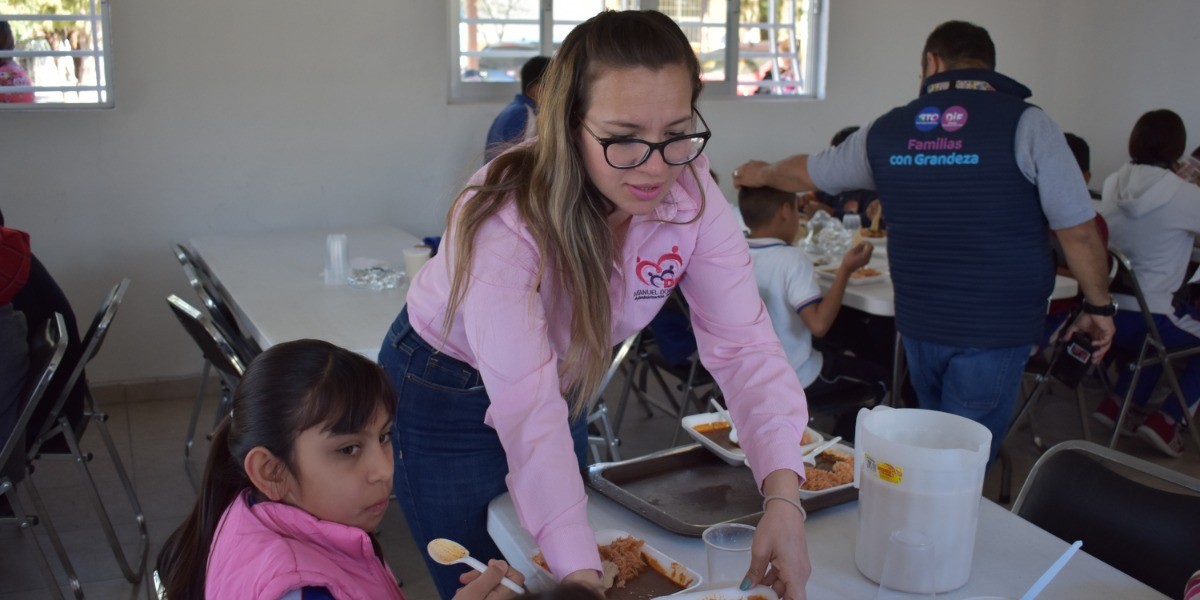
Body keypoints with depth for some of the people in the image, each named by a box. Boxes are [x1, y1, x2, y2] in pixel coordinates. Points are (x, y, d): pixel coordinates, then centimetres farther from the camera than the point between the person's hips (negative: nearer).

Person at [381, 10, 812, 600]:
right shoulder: (505, 223, -36)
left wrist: (783, 498, -37)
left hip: (563, 380, 5)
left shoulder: (691, 195, -22)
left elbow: (743, 345, -25)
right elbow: (529, 416, -40)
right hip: (446, 394, -4)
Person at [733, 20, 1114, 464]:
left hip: (918, 324, 4)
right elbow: (1077, 230, -10)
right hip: (996, 328, -4)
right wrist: (1099, 306, 4)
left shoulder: (887, 131, 4)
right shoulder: (1025, 123, -8)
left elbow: (807, 172, 20)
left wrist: (762, 175, 41)